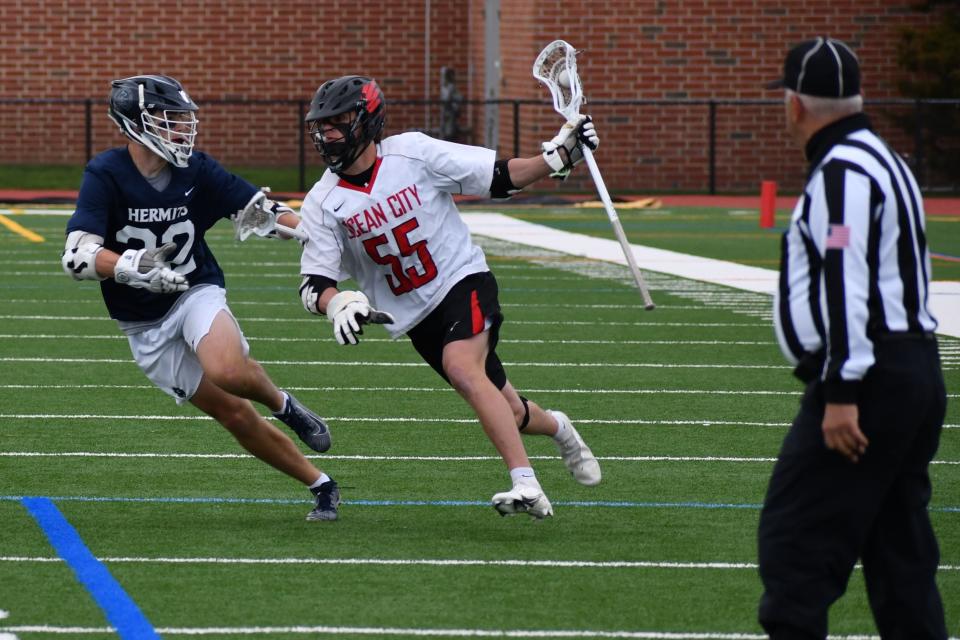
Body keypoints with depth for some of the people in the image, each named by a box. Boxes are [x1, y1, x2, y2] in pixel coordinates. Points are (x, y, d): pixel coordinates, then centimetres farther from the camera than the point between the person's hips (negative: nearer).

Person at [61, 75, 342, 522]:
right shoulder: (106, 175, -17)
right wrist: (129, 268, -44)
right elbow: (77, 256, -26)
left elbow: (262, 209, 0)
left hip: (197, 295, 1)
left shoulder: (196, 171, -8)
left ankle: (283, 405, 0)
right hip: (146, 328, -1)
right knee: (235, 415, -3)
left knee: (227, 371, -33)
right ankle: (320, 487, 13)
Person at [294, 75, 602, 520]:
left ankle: (526, 485, -36)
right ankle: (556, 427, 43)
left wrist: (558, 155, -16)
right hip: (415, 316, 3)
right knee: (503, 412, 7)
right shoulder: (322, 204, -5)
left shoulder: (412, 153, -10)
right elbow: (314, 284, -9)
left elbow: (501, 178, -4)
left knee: (461, 366, -32)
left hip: (464, 281, -3)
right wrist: (337, 304, -32)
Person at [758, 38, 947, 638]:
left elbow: (847, 286, -21)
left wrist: (841, 393, -24)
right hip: (917, 372, 10)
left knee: (794, 540, -9)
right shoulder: (886, 161, 19)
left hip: (871, 379, -10)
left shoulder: (842, 172, -12)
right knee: (900, 547, 11)